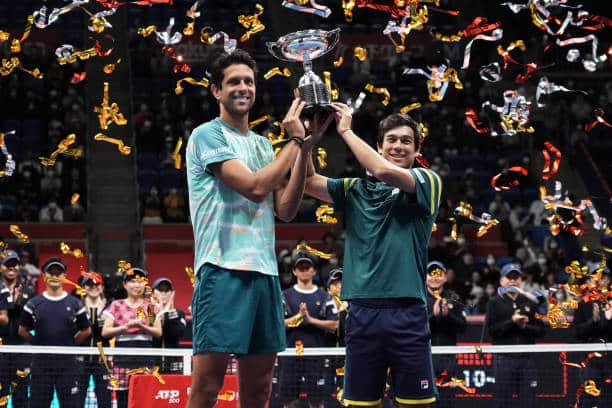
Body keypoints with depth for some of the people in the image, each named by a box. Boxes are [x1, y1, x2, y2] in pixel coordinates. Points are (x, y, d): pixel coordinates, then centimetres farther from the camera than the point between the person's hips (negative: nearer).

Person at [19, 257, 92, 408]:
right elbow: (23, 330, 10)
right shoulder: (34, 304, 4)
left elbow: (86, 330, 12)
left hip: (67, 363, 0)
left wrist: (70, 344, 6)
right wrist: (38, 344, 5)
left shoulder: (74, 304, 4)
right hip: (41, 362, 0)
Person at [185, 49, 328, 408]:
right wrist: (295, 141, -4)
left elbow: (285, 210, 11)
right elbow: (255, 186, -13)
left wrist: (305, 151, 2)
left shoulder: (263, 144, 19)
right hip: (223, 269, -7)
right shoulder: (208, 135, -2)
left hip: (265, 271, 7)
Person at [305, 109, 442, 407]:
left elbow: (384, 171, -13)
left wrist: (346, 131, -6)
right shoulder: (356, 190, 14)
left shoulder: (428, 182, 4)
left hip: (407, 313, -3)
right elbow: (309, 182, 4)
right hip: (362, 312, 3)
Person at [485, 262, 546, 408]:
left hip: (527, 358, 2)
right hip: (503, 358, -2)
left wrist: (524, 326, -10)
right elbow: (492, 330, -6)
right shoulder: (494, 303, 6)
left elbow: (541, 330, 6)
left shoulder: (530, 303, 13)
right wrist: (512, 321, -15)